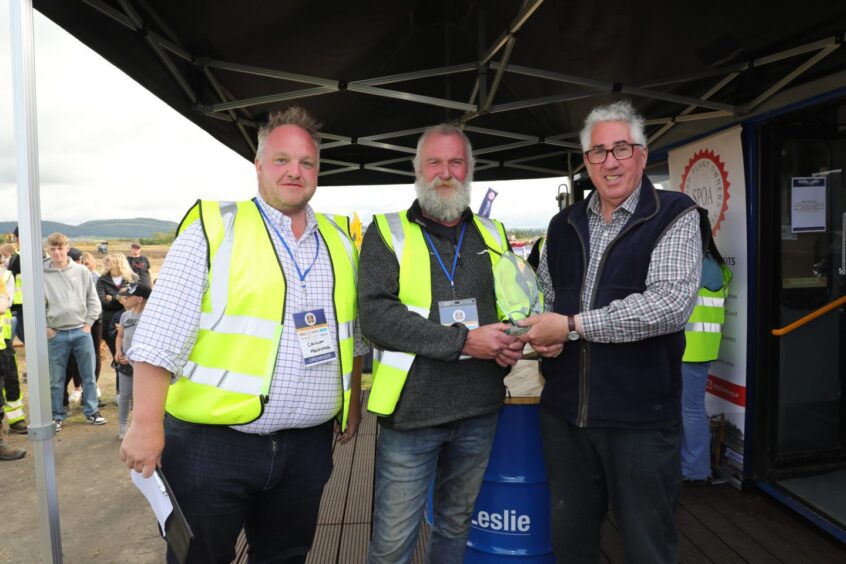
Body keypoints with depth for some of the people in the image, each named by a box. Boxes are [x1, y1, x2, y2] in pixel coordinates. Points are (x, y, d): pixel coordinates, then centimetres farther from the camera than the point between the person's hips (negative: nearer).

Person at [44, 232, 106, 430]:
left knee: (89, 375, 8)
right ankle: (57, 415, 23)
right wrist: (45, 328, -4)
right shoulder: (42, 274, -4)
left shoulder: (81, 271, 1)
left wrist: (88, 323, 0)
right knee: (56, 379, 9)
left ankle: (91, 411, 20)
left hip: (81, 331, 1)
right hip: (56, 334, -1)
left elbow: (93, 300, 5)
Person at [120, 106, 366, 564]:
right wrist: (147, 424, -13)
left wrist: (353, 404, 15)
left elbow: (353, 336, 15)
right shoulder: (215, 228, -7)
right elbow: (159, 335, -10)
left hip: (308, 445, 4)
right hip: (212, 444, -3)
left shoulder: (340, 240, 8)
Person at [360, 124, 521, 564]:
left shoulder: (492, 235, 9)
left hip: (479, 411, 4)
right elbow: (375, 314, -17)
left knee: (456, 525, 22)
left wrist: (512, 343, -5)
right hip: (412, 411, -3)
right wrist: (464, 341, -20)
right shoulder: (388, 232, -4)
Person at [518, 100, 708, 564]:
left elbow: (670, 304, -21)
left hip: (641, 416, -4)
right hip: (563, 411, 5)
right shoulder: (563, 225, 10)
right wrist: (543, 334, -4)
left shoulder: (675, 217, -6)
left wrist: (572, 326, -19)